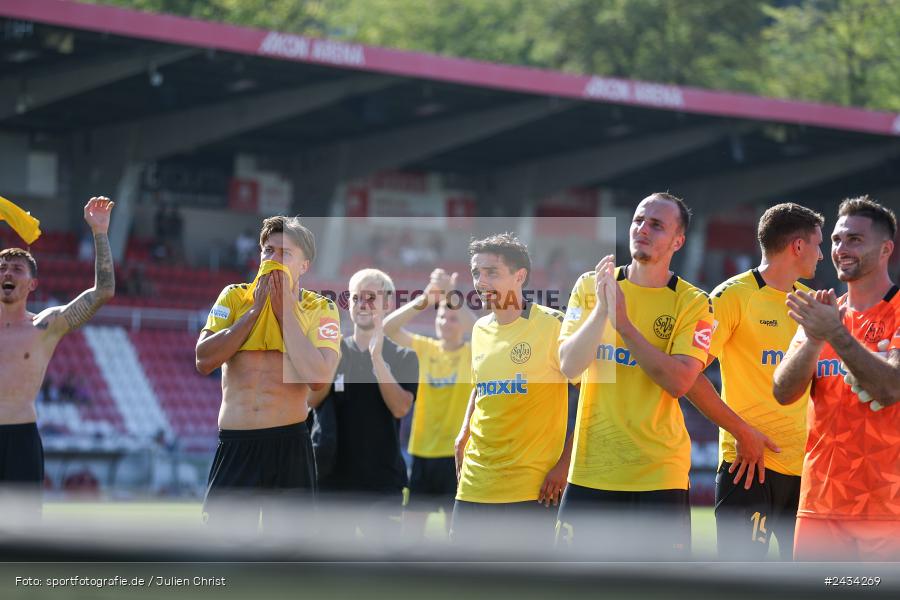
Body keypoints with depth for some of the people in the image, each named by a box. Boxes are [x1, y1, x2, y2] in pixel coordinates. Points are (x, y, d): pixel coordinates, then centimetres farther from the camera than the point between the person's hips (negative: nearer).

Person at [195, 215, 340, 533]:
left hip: (290, 446, -1)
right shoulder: (234, 297, 7)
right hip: (234, 445, 1)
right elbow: (204, 361, -6)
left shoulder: (320, 310, 3)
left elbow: (318, 377, -14)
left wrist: (285, 312, -9)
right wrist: (255, 309, -7)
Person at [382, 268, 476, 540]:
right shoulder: (425, 349, 4)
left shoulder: (473, 353, -3)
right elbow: (389, 328, -12)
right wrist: (425, 298, -27)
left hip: (458, 453, -3)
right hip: (421, 450, 3)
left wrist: (452, 296, -34)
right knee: (410, 526, 6)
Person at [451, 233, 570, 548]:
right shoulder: (480, 330, 11)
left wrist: (566, 462, -11)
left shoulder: (552, 324, -9)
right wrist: (464, 433, 13)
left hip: (532, 486, -6)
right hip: (476, 482, 6)